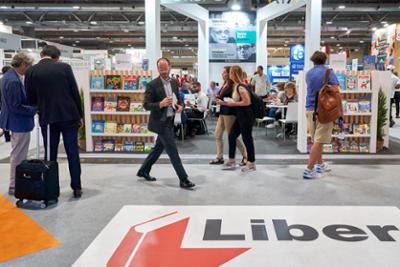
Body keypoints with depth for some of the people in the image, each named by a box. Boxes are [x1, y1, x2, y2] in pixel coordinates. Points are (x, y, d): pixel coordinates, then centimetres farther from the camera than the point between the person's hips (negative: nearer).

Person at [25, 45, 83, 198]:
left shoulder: (31, 71, 0)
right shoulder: (64, 67, -3)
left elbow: (30, 98, 3)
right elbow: (75, 92, -2)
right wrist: (80, 115, 5)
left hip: (47, 118, 1)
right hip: (69, 116, -1)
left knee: (50, 154, 10)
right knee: (73, 153, 6)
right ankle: (77, 187, 9)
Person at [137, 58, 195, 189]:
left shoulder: (174, 82, 7)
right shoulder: (152, 84, -12)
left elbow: (177, 98, 19)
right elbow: (146, 105, -13)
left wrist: (180, 105, -4)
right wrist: (161, 104, -29)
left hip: (169, 121, 7)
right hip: (160, 122, -7)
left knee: (159, 148, 17)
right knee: (173, 151, -6)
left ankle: (143, 171, 34)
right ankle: (183, 179, 0)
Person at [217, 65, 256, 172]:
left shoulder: (240, 87, -18)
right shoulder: (235, 86, 10)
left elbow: (247, 102, -24)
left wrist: (233, 103, -17)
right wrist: (224, 103, 12)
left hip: (246, 116, -10)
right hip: (240, 116, 10)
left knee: (247, 138, -1)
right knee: (232, 136, 12)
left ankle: (251, 164, 11)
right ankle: (231, 161, 22)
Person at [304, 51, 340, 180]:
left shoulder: (309, 73, 12)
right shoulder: (328, 72, -5)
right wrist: (340, 110, -8)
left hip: (310, 109, 6)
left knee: (316, 140, 17)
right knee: (318, 141, -5)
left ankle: (320, 164, 30)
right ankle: (309, 169, -8)